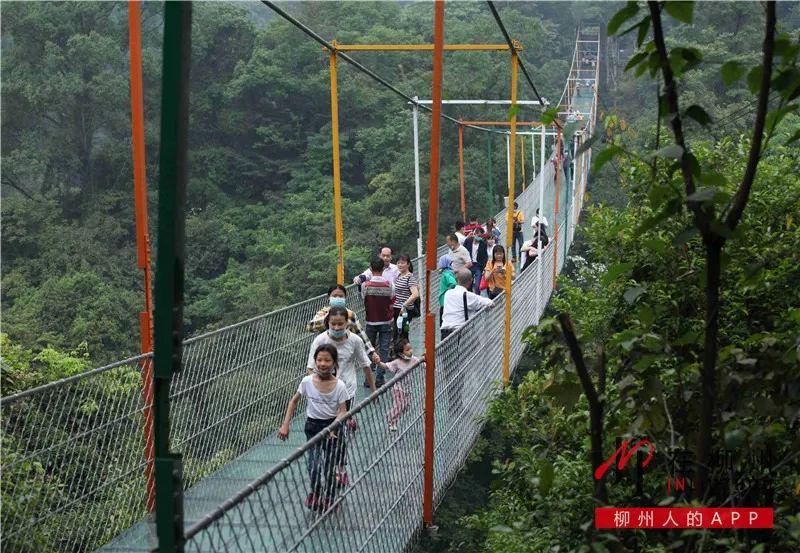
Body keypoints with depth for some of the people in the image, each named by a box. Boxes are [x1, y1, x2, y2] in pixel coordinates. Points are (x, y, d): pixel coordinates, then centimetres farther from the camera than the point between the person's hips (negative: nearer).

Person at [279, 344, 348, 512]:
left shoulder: (339, 386, -13)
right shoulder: (307, 382, -10)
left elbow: (343, 411, -9)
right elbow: (294, 401, 4)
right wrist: (285, 425, 1)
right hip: (313, 425, 0)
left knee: (330, 466, 6)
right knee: (314, 465, -12)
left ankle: (328, 497, 27)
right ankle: (315, 492, 16)